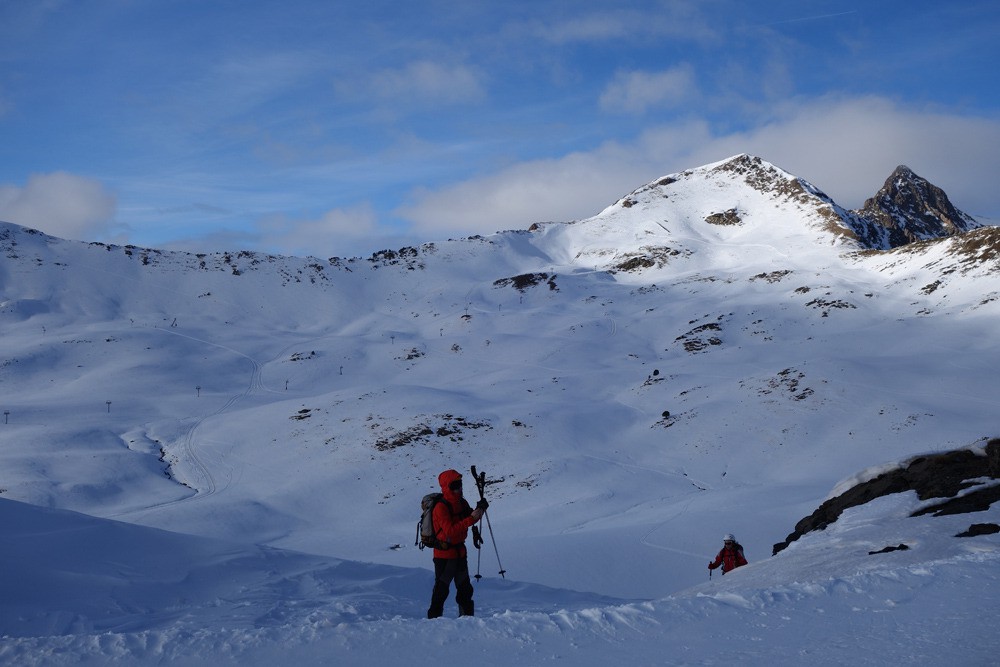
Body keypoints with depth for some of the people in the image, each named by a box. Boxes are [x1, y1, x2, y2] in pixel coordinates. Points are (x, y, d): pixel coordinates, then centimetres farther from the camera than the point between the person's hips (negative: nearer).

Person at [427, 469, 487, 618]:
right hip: (444, 554, -8)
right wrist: (471, 518, -30)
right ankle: (434, 618, 2)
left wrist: (480, 509, -5)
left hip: (460, 551, 8)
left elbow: (470, 520, 16)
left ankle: (467, 616, 27)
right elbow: (450, 530, -28)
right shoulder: (441, 507, -20)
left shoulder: (462, 503, 5)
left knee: (465, 588, 16)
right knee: (441, 589, -5)